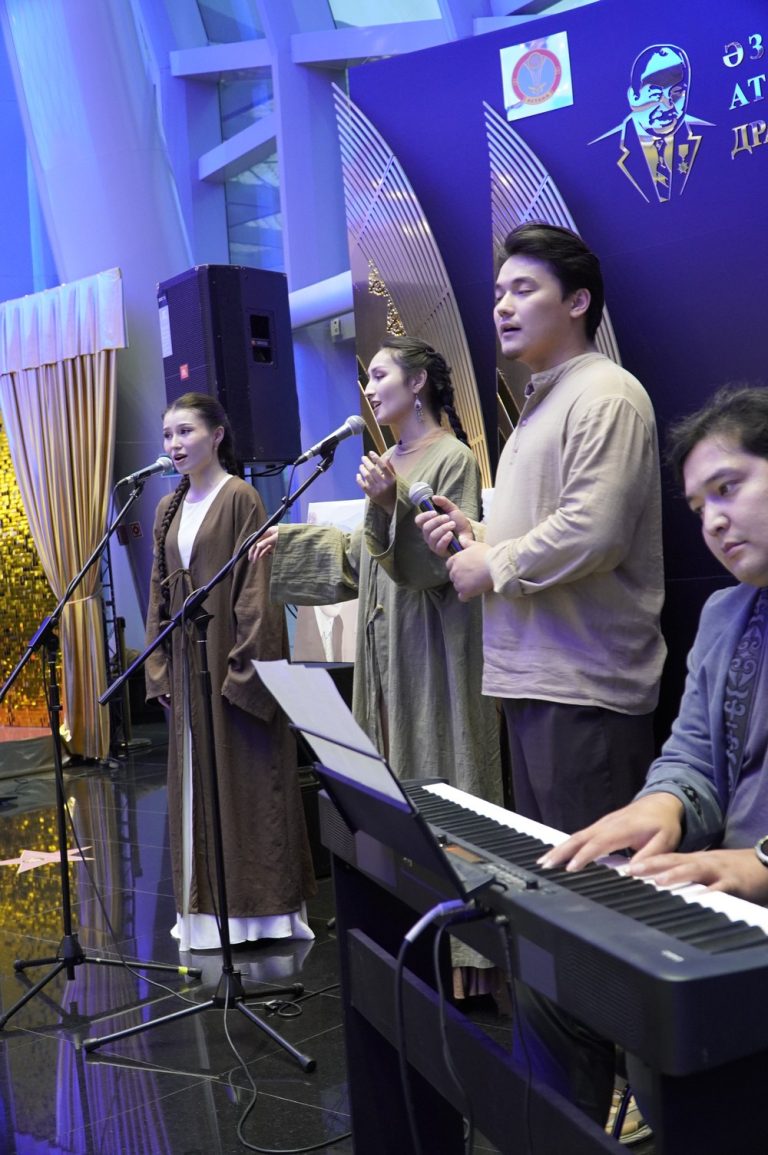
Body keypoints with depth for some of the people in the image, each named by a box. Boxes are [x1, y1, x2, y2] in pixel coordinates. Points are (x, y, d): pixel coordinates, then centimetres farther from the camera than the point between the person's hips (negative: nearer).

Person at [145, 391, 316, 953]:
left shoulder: (241, 498, -9)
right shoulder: (170, 509, 12)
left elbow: (257, 587, -14)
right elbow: (161, 592, 14)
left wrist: (247, 666, -19)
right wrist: (160, 667, 8)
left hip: (231, 656, -7)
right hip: (188, 663, 7)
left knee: (247, 779, 0)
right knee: (199, 781, 11)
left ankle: (264, 905, 11)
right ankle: (213, 904, 21)